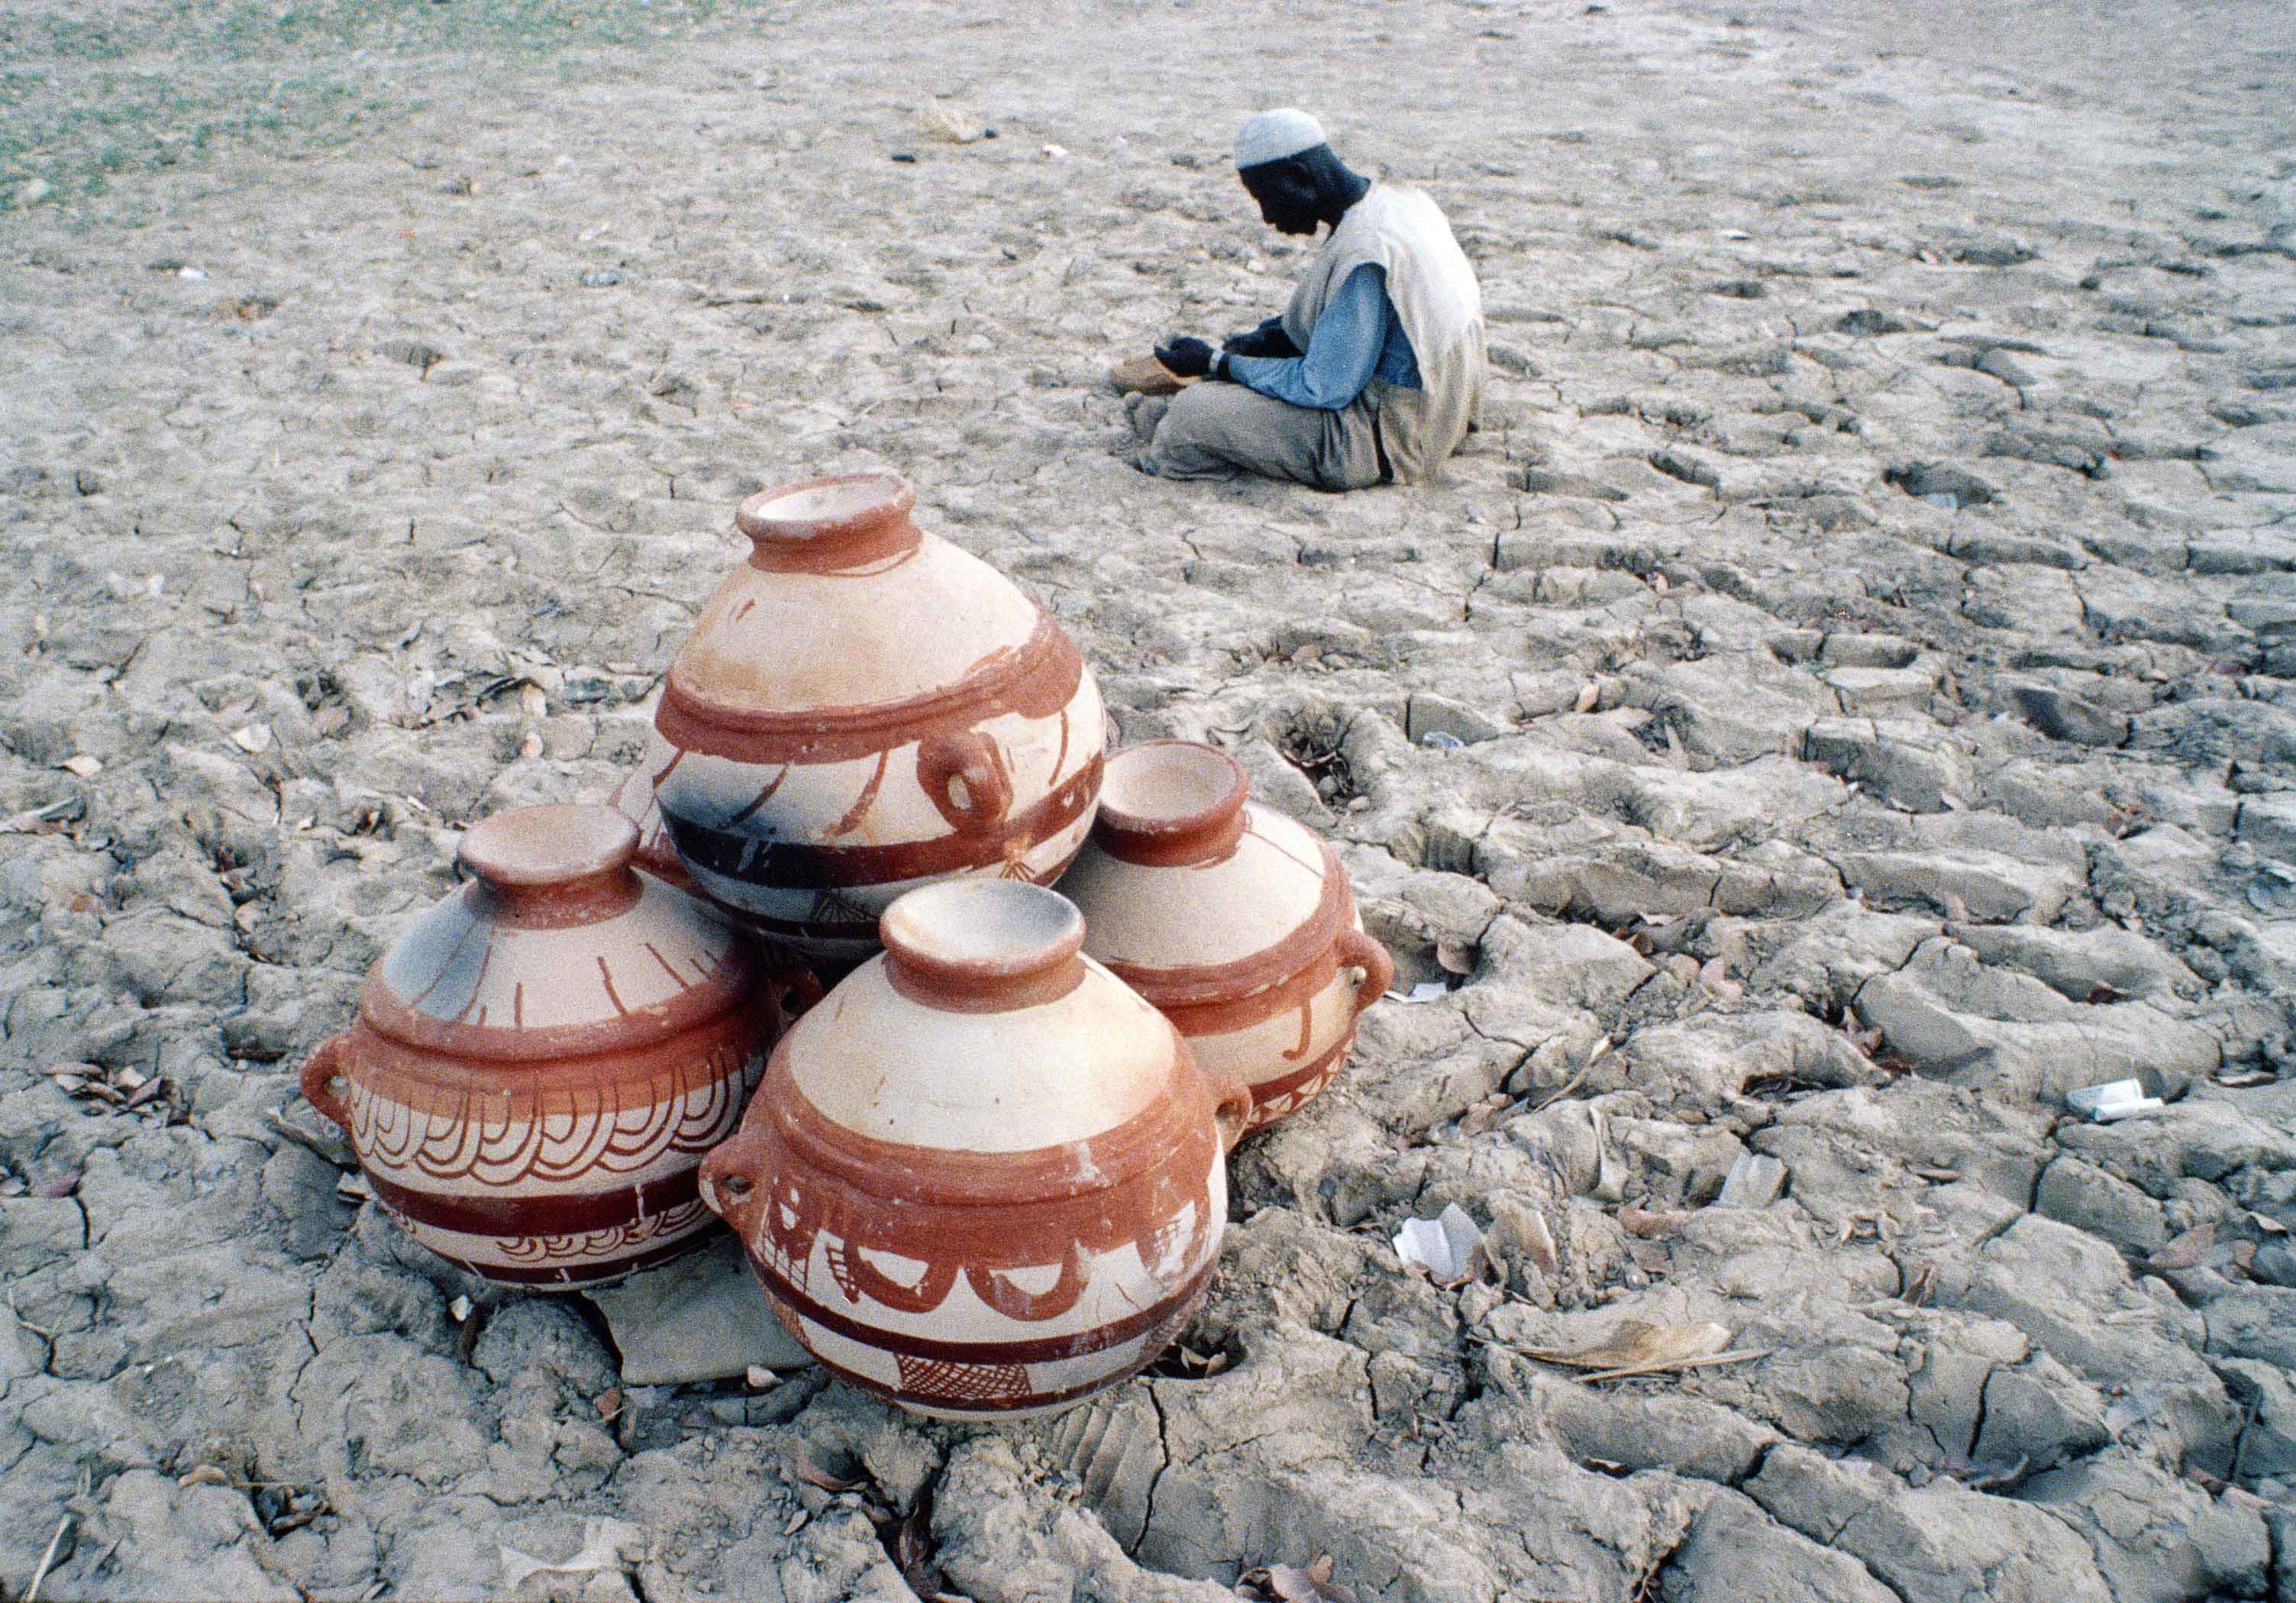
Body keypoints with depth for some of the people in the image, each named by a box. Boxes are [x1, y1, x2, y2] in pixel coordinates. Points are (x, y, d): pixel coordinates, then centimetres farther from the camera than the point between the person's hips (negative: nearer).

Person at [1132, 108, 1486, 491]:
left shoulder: (1364, 252, -27)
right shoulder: (1401, 200, 5)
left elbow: (1325, 388, -24)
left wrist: (1217, 364, -14)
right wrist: (1267, 336, 7)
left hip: (1382, 444, -10)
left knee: (1192, 412, -12)